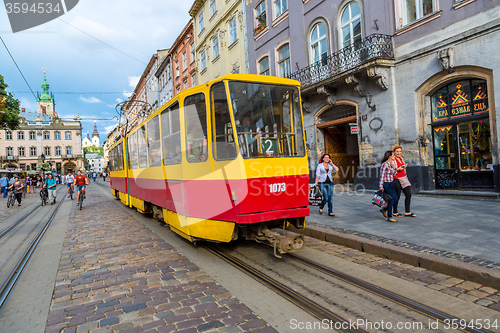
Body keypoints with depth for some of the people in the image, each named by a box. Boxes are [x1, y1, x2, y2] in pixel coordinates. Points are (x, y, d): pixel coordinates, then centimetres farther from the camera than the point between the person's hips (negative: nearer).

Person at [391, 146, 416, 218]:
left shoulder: (401, 159, 17)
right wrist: (398, 169, -20)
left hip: (403, 179, 8)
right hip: (396, 179, -8)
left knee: (408, 194, 3)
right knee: (397, 196, -3)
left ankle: (407, 212, 12)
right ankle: (395, 212, 12)